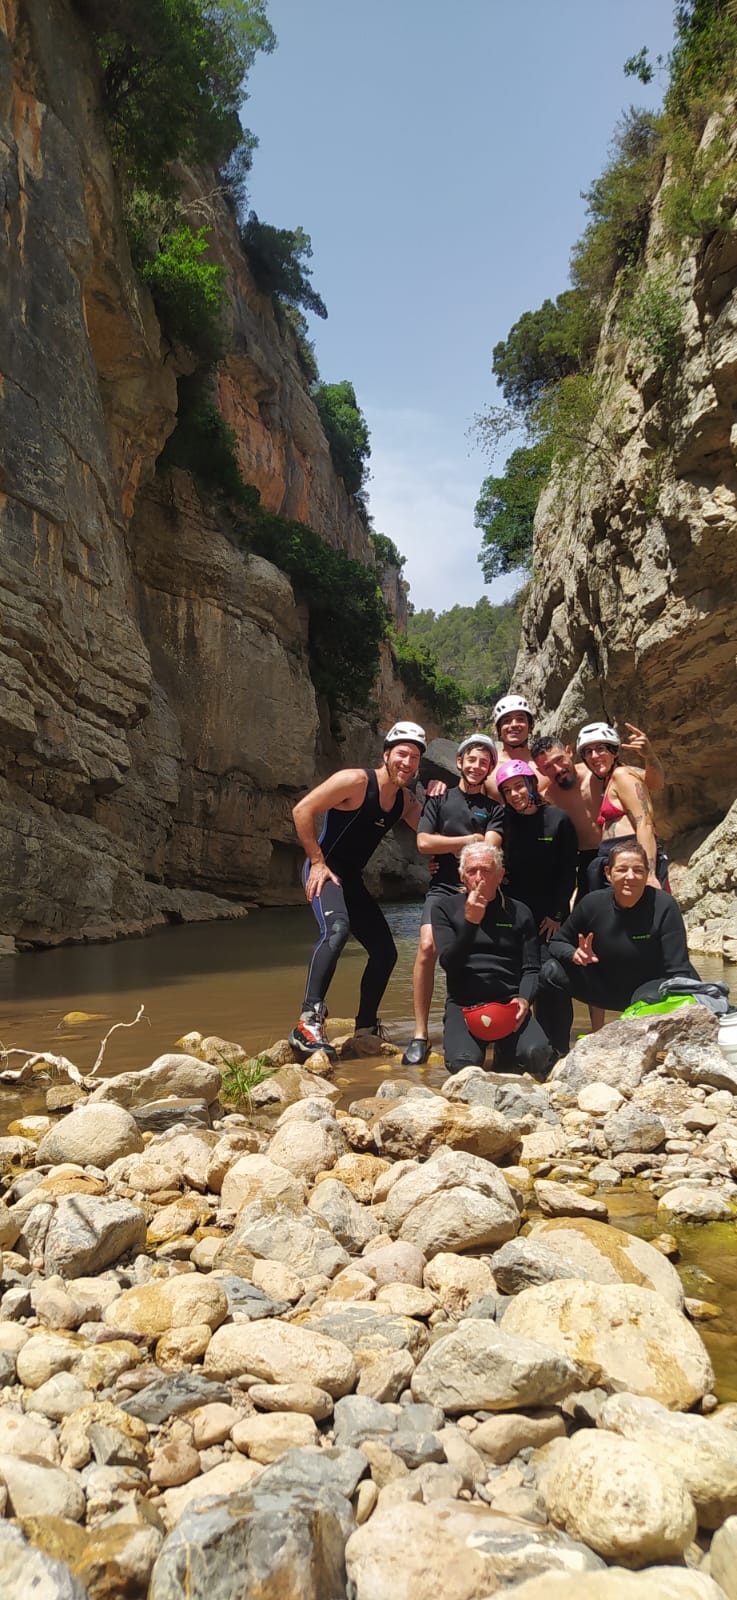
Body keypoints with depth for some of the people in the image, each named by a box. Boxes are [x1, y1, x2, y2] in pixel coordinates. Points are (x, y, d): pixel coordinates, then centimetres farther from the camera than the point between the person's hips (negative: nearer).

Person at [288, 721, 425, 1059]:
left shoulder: (405, 800, 7)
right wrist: (317, 862, -18)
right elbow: (302, 810, -17)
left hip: (352, 880, 8)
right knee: (337, 928, -35)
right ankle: (309, 1022, -37)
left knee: (385, 951, 8)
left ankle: (366, 1030, 24)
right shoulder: (356, 780, -16)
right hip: (324, 871, -8)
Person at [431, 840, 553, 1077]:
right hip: (464, 1004, -1)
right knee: (464, 1063, -29)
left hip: (509, 1004, 1)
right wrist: (470, 922, -17)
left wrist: (524, 999, -13)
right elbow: (448, 963, -4)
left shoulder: (518, 913, 11)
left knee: (538, 1055, -27)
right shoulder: (446, 907, 7)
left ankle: (506, 1053, 8)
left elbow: (531, 968, 8)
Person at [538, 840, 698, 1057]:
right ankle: (559, 1053, -4)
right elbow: (557, 943, -1)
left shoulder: (663, 906, -19)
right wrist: (574, 954, -24)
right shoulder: (593, 903, -12)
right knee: (552, 972, -20)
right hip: (606, 990, 2)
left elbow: (678, 970, -21)